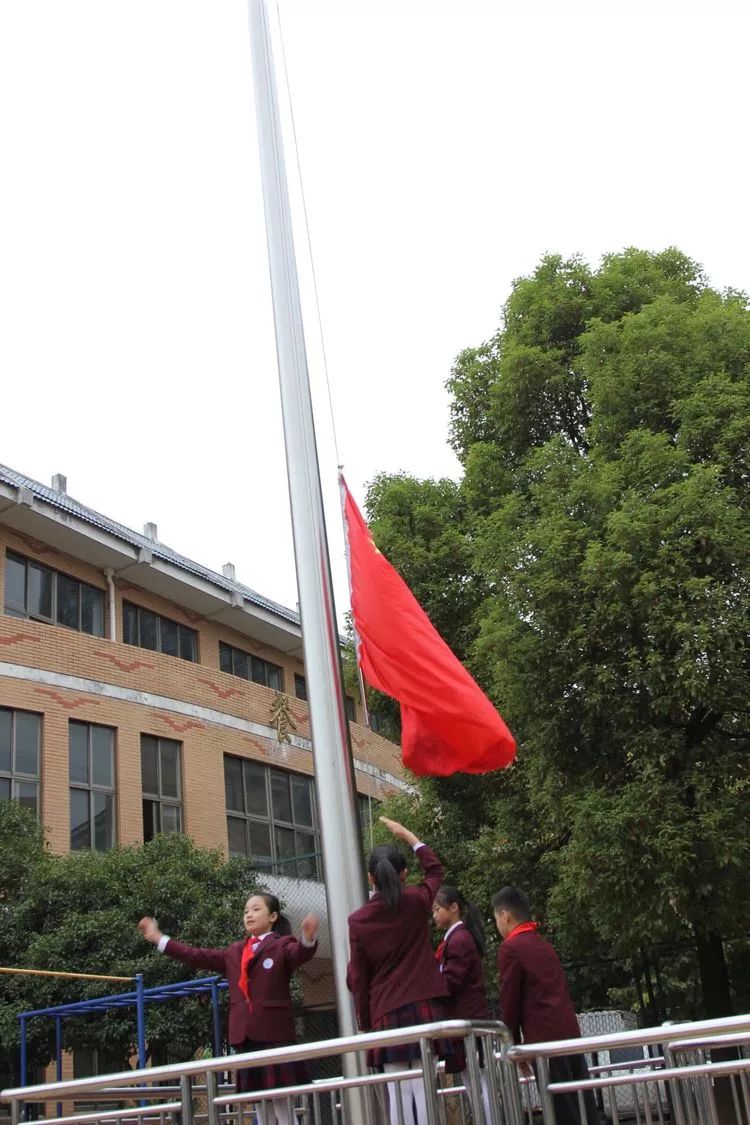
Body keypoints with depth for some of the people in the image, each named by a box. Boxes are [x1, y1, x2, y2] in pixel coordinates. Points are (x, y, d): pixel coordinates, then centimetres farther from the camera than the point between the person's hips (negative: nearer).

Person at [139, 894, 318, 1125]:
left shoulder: (282, 945, 1)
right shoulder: (234, 952, 19)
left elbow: (300, 953, -20)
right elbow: (198, 957, 21)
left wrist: (308, 938, -45)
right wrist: (158, 938, 21)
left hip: (274, 1033, -6)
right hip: (244, 1036, 6)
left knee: (281, 1101, -7)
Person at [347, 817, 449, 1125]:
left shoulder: (358, 921, -2)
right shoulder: (416, 902, 0)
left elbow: (358, 979, 3)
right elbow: (435, 870, 22)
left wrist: (366, 1022, 14)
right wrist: (406, 834, 28)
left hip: (386, 1015, 0)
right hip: (424, 1008, 0)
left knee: (399, 1094, 1)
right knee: (425, 1089, -1)